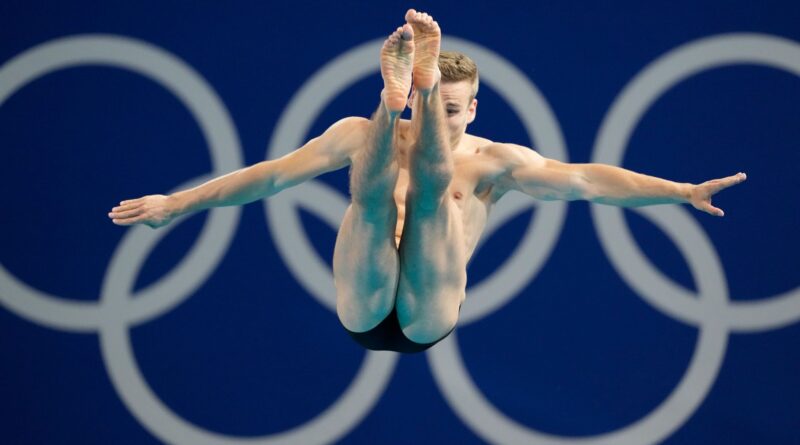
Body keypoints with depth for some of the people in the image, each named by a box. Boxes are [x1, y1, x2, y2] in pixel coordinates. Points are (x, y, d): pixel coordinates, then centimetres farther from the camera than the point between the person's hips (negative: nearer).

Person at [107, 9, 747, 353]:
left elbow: (584, 180, 3)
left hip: (429, 319, 0)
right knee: (371, 195, -28)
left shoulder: (492, 160, 14)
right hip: (362, 313, 0)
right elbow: (275, 175, 13)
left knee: (430, 187, -24)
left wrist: (683, 193, -9)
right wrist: (177, 205, 7)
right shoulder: (360, 136, 18)